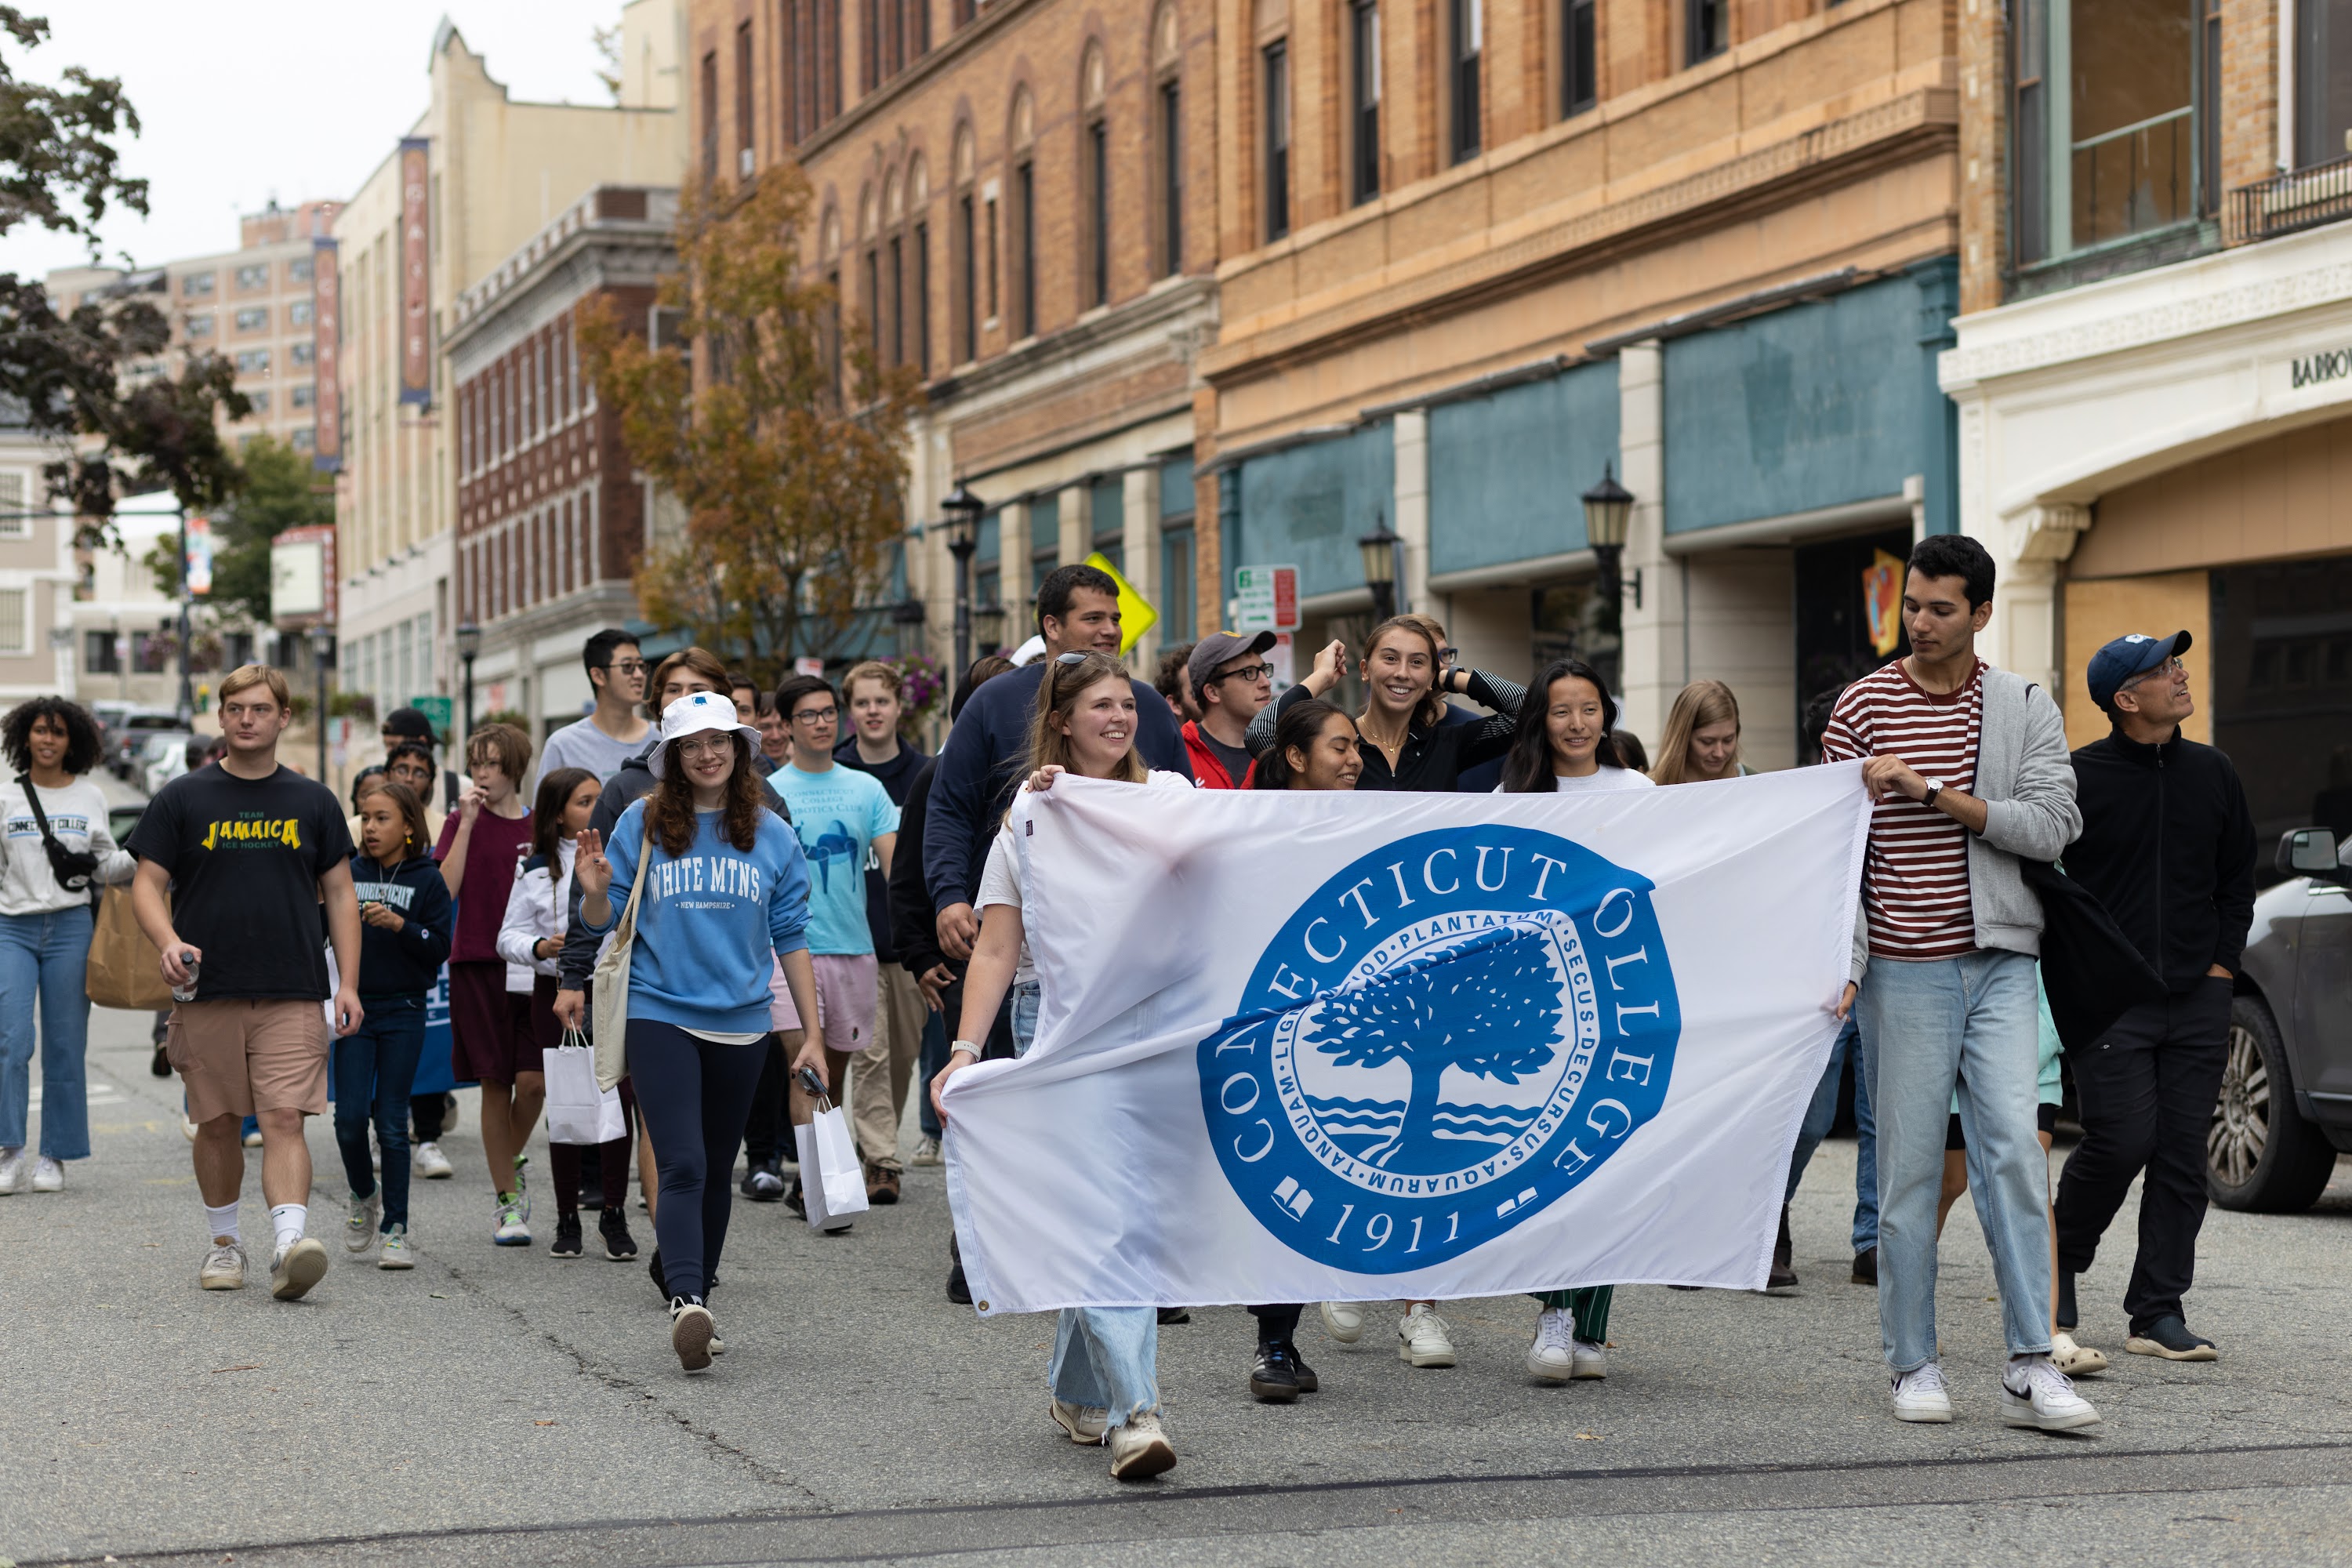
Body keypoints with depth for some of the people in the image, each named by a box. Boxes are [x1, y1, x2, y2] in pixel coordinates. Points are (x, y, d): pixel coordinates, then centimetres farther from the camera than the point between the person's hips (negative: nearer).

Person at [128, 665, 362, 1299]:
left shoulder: (313, 802, 10)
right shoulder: (183, 799, 6)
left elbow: (340, 895, 12)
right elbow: (147, 884, 4)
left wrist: (348, 984, 2)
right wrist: (168, 942, -16)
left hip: (293, 997, -1)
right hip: (206, 994, 1)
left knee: (284, 1121, -13)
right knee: (217, 1124, 8)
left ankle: (290, 1244, -25)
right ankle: (224, 1243, 24)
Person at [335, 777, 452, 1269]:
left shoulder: (427, 880, -1)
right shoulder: (349, 873, 5)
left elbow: (440, 949, -5)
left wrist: (399, 924, -18)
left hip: (403, 1012, -2)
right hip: (354, 1007, 2)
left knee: (392, 1123, -1)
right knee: (350, 1117, -3)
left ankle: (395, 1228, 7)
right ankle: (363, 1196, 25)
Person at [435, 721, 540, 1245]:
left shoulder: (540, 827, 8)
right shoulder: (462, 823, 3)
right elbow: (445, 891, -12)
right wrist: (467, 824, -14)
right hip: (478, 965, -1)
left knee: (533, 1082, -8)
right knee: (495, 1084, 0)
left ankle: (513, 1159, 22)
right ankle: (506, 1201, 9)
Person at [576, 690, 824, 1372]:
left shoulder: (771, 835, 6)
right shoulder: (642, 824, 0)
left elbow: (791, 938, 9)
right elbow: (605, 922, 5)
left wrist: (813, 1034, 7)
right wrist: (596, 894, -18)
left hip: (739, 1022, 3)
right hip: (659, 1014, -3)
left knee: (717, 1170, 11)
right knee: (683, 1166, -16)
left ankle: (695, 1290, 23)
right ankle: (685, 1301, -27)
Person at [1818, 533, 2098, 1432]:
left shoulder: (2027, 710, 6)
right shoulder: (1863, 706, 3)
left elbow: (2052, 826, -7)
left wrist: (1932, 793, -14)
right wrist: (1840, 957, -8)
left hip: (1999, 962, 1)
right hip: (1903, 970, -1)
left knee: (2014, 1152, -8)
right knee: (1909, 1167, 1)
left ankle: (2030, 1370, -6)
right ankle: (1913, 1365, 11)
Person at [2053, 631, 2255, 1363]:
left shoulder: (2213, 774, 10)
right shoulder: (2081, 777, -5)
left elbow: (2238, 878, 19)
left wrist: (2221, 963, 9)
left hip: (2197, 1000, 5)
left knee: (2183, 1153, 2)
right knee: (2121, 1140, -11)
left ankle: (2158, 1313, 7)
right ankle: (2061, 1263, 15)